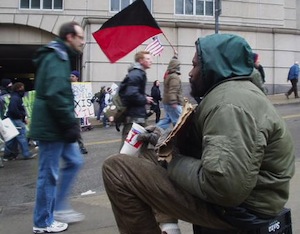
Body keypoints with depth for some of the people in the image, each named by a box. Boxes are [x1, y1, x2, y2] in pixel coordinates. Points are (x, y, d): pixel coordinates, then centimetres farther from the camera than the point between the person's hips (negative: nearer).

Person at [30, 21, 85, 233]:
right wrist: (71, 124, -20)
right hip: (51, 127, -10)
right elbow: (55, 95, -26)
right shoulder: (56, 57, -15)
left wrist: (70, 123, 17)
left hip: (57, 126, 10)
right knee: (49, 174, 1)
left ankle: (59, 208, 25)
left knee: (74, 161, 16)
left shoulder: (59, 56, 18)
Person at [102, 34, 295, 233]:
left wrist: (173, 162, -17)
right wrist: (165, 141, 7)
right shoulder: (232, 91, 12)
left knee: (116, 168, -16)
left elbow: (224, 187, -33)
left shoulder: (230, 104, -23)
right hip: (239, 192, 11)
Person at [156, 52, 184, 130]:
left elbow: (173, 63, 33)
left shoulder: (168, 74, 13)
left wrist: (175, 55, 44)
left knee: (167, 119, 16)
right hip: (173, 104, -10)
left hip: (167, 102, 10)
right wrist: (174, 103, -30)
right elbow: (172, 92, -26)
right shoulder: (174, 77, -16)